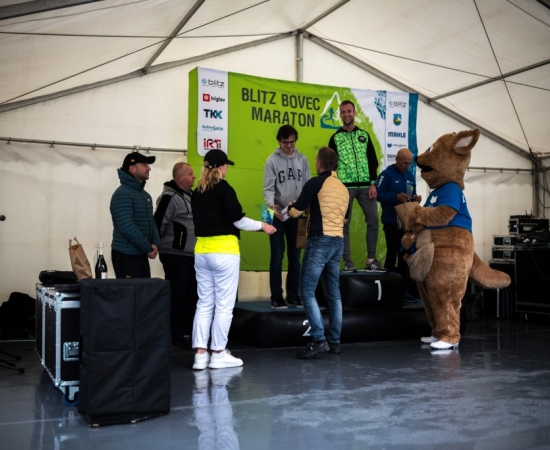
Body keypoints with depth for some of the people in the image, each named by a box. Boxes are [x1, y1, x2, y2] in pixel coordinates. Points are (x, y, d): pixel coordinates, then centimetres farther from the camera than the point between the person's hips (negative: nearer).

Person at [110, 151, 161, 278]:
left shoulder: (145, 195, 15)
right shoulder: (122, 194, -14)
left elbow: (151, 222, 15)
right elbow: (127, 227, -22)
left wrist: (155, 243, -3)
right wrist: (148, 248, -15)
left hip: (142, 255, 9)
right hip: (126, 255, -9)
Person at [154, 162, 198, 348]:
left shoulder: (190, 195, 15)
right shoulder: (170, 197, -13)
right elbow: (158, 223, -17)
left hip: (191, 254, 9)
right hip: (176, 255, -9)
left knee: (192, 294, 12)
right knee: (177, 295, -2)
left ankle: (190, 332, 22)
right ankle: (177, 335, 6)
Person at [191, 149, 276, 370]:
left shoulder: (197, 193, 10)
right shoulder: (224, 188, -8)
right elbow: (238, 219, -9)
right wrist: (263, 225, 5)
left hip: (202, 250, 6)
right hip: (224, 250, -6)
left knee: (204, 303, 9)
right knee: (224, 304, 2)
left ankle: (200, 354, 8)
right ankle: (218, 354, 7)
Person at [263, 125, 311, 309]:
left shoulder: (302, 159, 7)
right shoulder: (272, 160, -3)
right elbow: (268, 188, -10)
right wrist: (272, 205, -28)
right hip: (278, 215, -3)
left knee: (295, 256, 9)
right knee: (277, 256, 0)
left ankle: (293, 295, 17)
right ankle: (276, 297, 6)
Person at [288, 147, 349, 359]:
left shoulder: (316, 183, -7)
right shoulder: (343, 188, 14)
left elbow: (295, 212, -7)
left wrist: (290, 207, 16)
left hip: (320, 241, -7)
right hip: (338, 242, 7)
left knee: (307, 291, -5)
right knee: (334, 293, 10)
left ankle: (319, 340, -11)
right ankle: (334, 341, 14)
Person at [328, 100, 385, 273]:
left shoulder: (364, 135, 13)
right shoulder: (336, 138, 6)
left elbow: (373, 161, 9)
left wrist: (373, 184, -1)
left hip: (365, 185, 2)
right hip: (344, 186, -2)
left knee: (373, 220, -1)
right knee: (344, 223, -2)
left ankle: (371, 260, 8)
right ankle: (347, 261, 4)